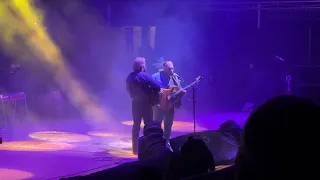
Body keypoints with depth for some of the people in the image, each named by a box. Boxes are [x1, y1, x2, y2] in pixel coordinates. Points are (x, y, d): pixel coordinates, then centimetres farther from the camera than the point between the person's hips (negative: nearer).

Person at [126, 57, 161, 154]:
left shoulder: (129, 77, 4)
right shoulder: (145, 76, -16)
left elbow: (128, 89, 14)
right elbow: (157, 87, -22)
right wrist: (154, 97, -7)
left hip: (135, 103, 6)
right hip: (146, 103, -6)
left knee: (136, 125, 11)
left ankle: (135, 148, 12)